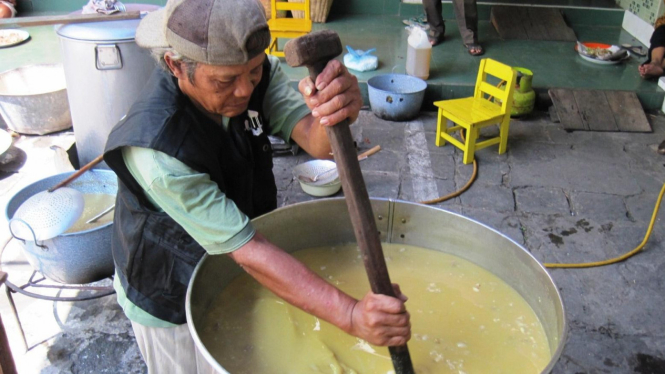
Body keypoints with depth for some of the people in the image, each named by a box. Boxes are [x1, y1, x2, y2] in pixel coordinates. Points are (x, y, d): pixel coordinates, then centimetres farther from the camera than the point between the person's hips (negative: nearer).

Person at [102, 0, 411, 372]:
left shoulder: (256, 72, -18)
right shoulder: (156, 149, -37)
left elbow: (316, 142, -29)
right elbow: (246, 250, -38)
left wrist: (336, 113, -54)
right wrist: (350, 314, -44)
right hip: (174, 301, -5)